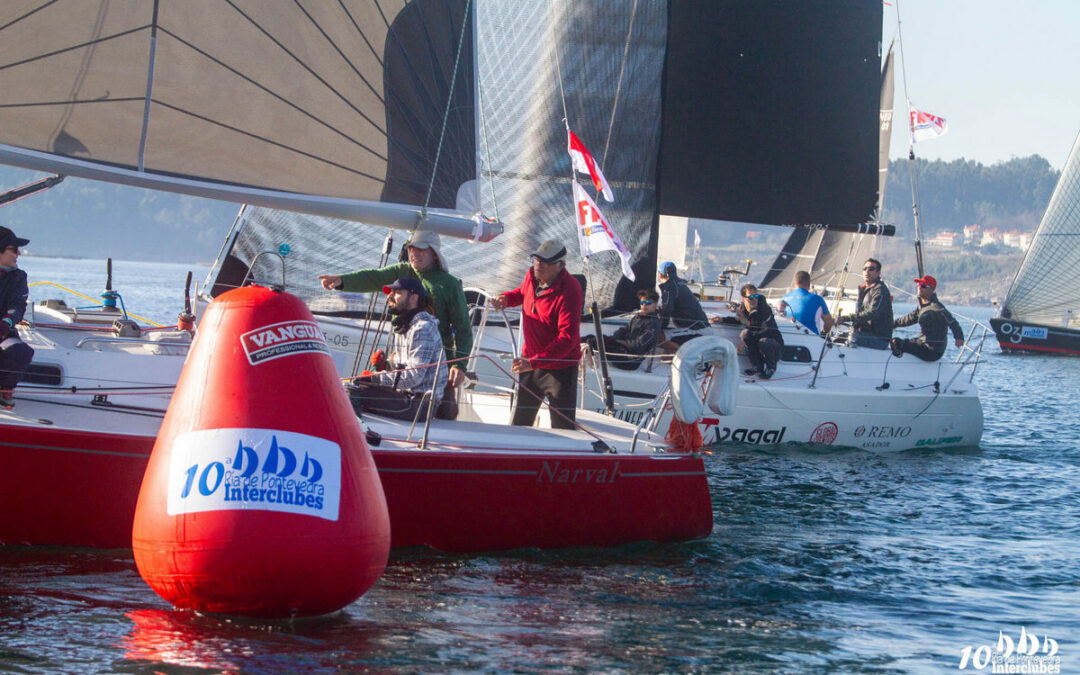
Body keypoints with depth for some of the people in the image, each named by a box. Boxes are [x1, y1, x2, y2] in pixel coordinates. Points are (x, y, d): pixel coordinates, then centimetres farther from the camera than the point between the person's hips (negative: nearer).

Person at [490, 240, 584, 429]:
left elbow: (567, 338, -30)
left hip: (560, 368, -7)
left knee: (562, 429, -4)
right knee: (518, 422, 15)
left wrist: (534, 362, -36)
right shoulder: (532, 276, -1)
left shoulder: (569, 291, -25)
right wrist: (506, 298, 2)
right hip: (530, 361, 7)